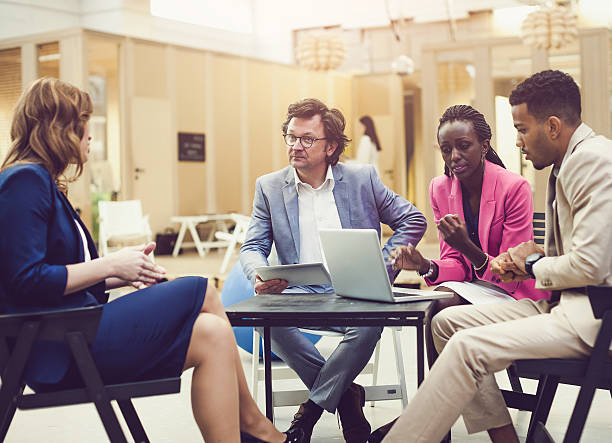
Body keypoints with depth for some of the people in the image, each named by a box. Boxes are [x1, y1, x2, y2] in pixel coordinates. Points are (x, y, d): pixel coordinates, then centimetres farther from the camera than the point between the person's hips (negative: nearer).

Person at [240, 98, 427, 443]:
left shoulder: (363, 178, 6)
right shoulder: (269, 187, 10)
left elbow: (413, 220, 9)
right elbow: (252, 248, 7)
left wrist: (382, 268, -4)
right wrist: (259, 275, -18)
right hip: (300, 292, 2)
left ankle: (310, 412, -18)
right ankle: (345, 395, -15)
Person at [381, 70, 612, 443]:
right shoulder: (568, 163, 17)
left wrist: (534, 265, -4)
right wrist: (520, 263, 4)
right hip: (563, 302, 10)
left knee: (468, 346, -23)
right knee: (447, 321, 4)